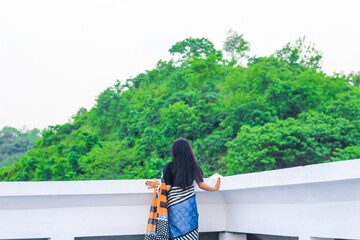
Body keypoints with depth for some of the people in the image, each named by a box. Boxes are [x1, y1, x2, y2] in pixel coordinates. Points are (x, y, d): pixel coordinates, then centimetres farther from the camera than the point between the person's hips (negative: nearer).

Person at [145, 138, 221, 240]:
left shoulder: (169, 166, -8)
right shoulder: (193, 165, -1)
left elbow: (167, 188, -9)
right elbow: (201, 184, 3)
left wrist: (157, 184, 10)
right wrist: (215, 188, 20)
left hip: (174, 207, -2)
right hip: (189, 205, 2)